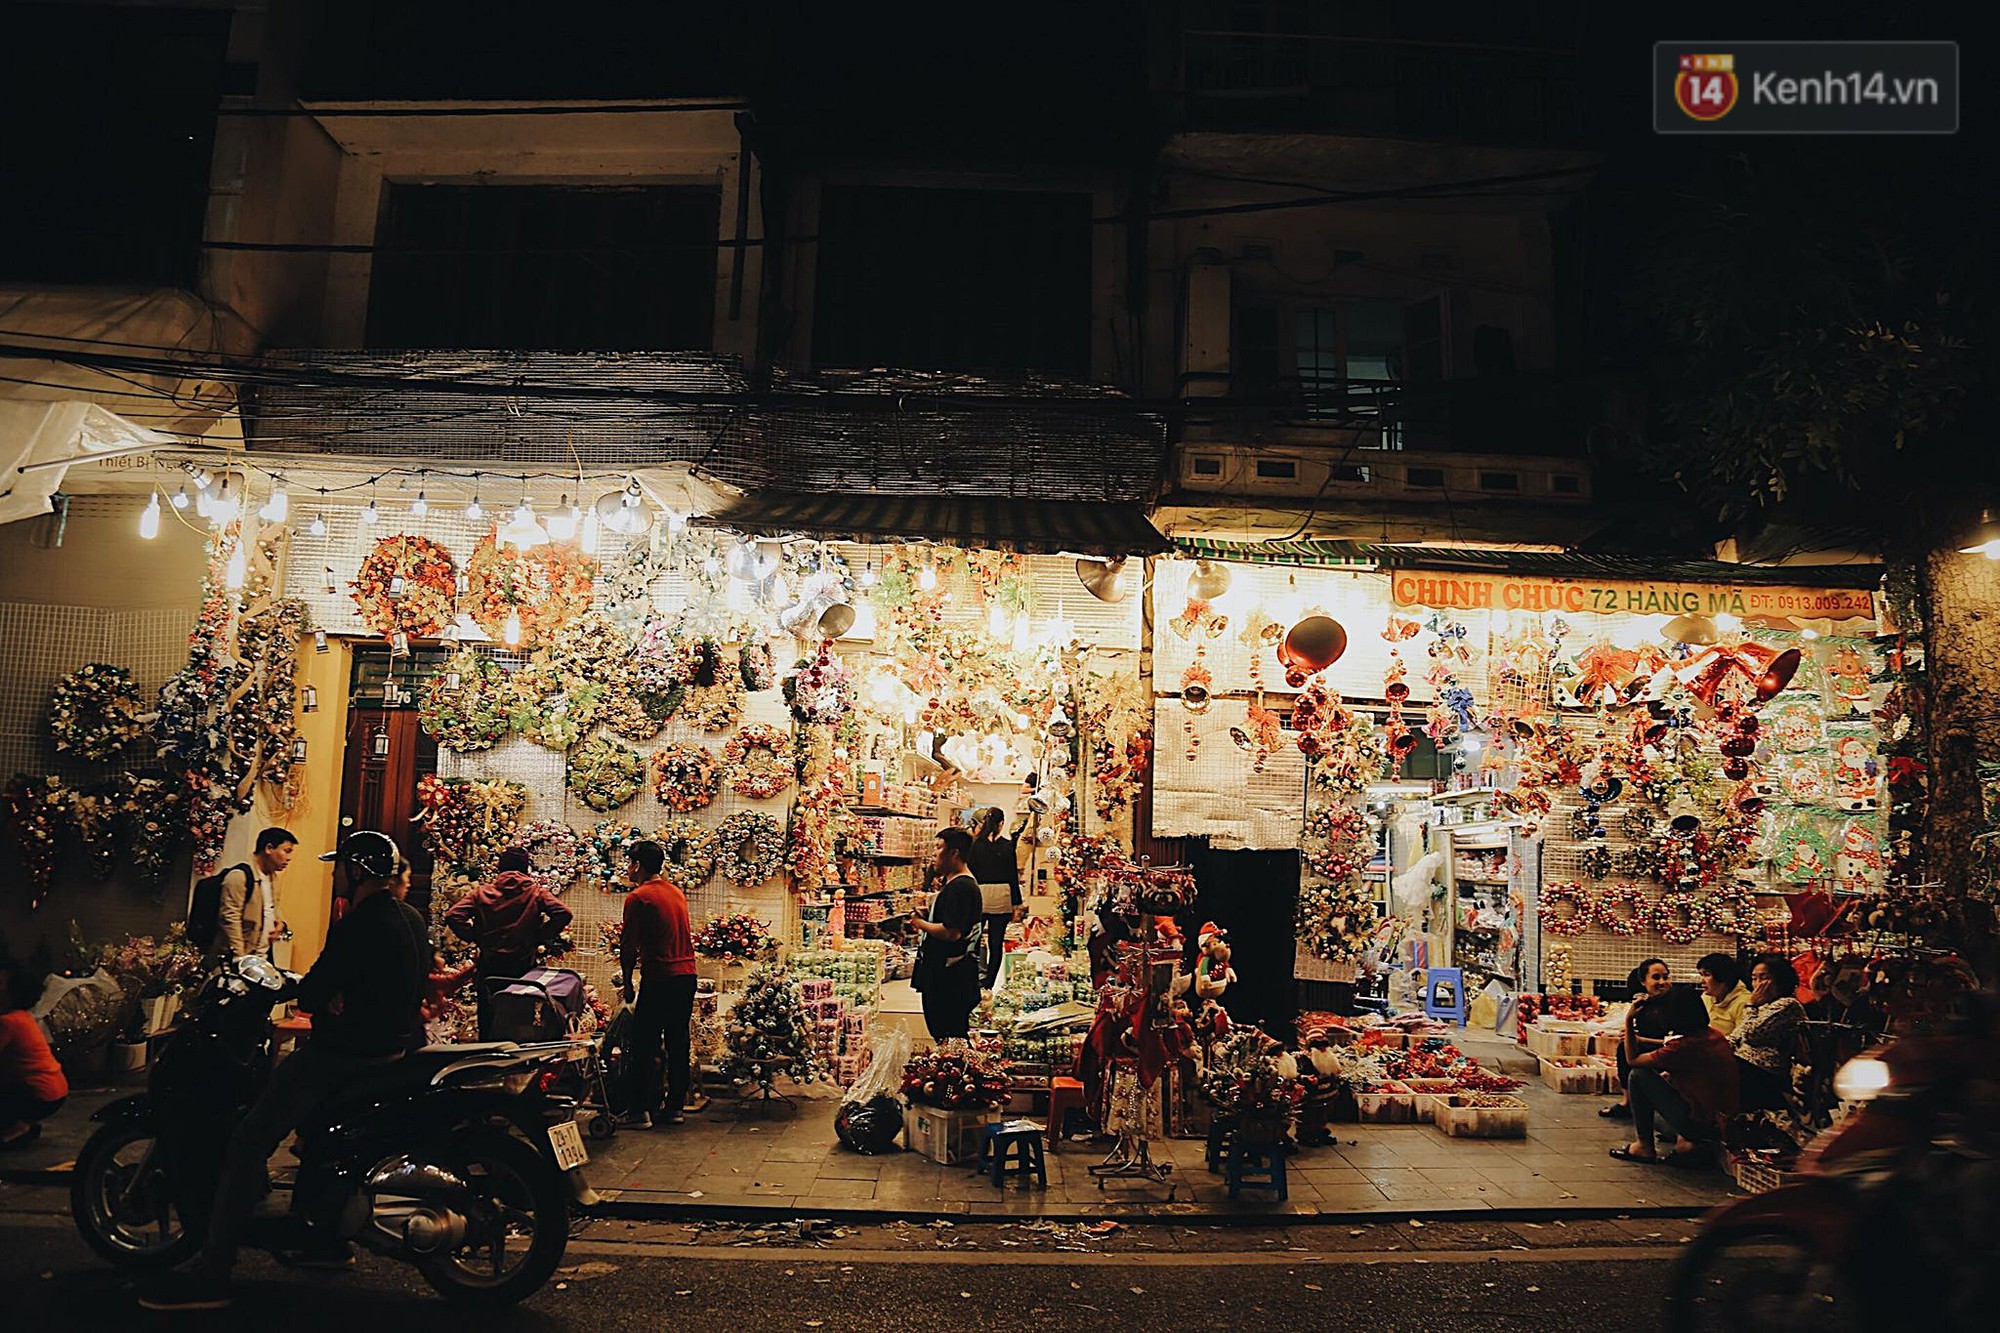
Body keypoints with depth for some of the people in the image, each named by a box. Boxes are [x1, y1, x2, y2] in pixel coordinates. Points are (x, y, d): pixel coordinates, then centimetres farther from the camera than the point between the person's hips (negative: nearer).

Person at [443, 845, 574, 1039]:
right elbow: (564, 914, -15)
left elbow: (453, 916, -10)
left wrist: (475, 937, -1)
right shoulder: (536, 892, -2)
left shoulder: (482, 892, 0)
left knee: (487, 1021, 11)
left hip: (487, 966, 1)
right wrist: (539, 937, -5)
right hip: (523, 965, -1)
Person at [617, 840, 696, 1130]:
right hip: (687, 975, 7)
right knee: (679, 1043, 12)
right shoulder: (677, 892, 13)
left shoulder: (638, 897, -8)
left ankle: (639, 1111, -1)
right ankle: (675, 1106, 17)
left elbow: (629, 945, -9)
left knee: (644, 1046, -1)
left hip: (659, 979, -7)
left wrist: (627, 983, 0)